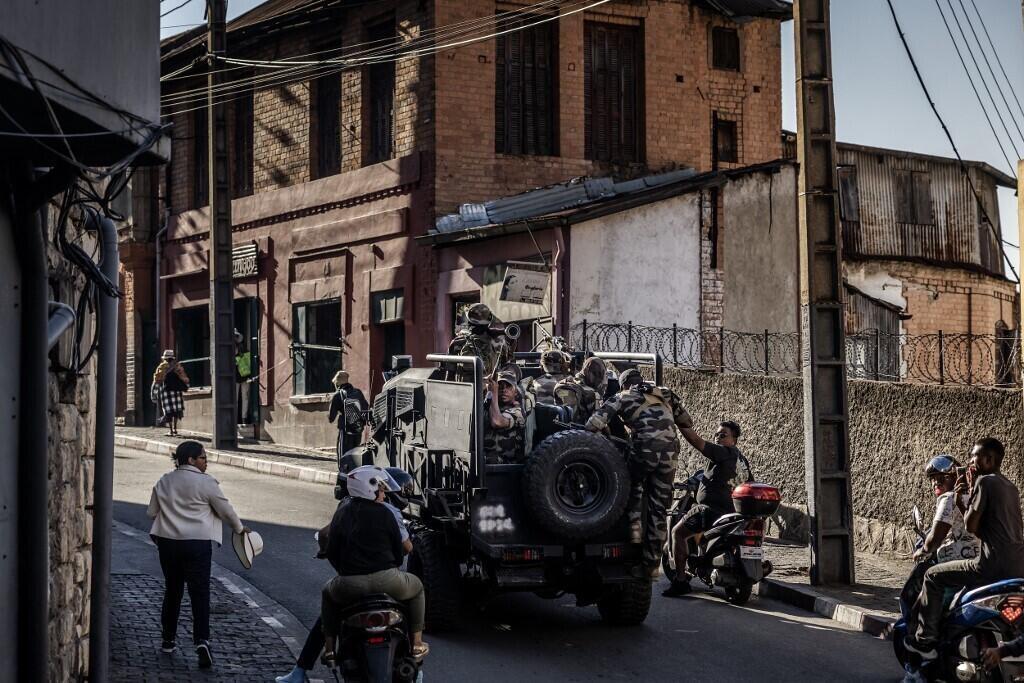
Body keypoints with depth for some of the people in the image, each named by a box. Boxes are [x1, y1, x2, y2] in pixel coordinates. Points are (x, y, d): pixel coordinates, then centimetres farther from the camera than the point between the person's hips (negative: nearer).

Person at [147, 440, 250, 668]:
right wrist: (240, 528, 17)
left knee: (172, 590, 18)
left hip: (167, 542, 5)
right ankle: (202, 641, -16)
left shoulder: (164, 482, 6)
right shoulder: (206, 483, -9)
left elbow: (151, 512, 12)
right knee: (200, 593, -3)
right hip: (197, 544, -5)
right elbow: (225, 510, -1)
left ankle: (168, 639, 25)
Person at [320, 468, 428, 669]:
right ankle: (416, 643, 23)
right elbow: (399, 552, 5)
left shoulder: (342, 513, 8)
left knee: (328, 593, 35)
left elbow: (331, 553, 9)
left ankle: (329, 648, 23)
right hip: (386, 580, -2)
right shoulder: (384, 513, 0)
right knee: (417, 588, 28)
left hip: (349, 585, 2)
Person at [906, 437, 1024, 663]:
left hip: (995, 566, -9)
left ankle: (925, 640, 1)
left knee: (934, 576, 2)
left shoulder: (985, 482, -8)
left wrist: (971, 493, 3)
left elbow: (971, 526, -8)